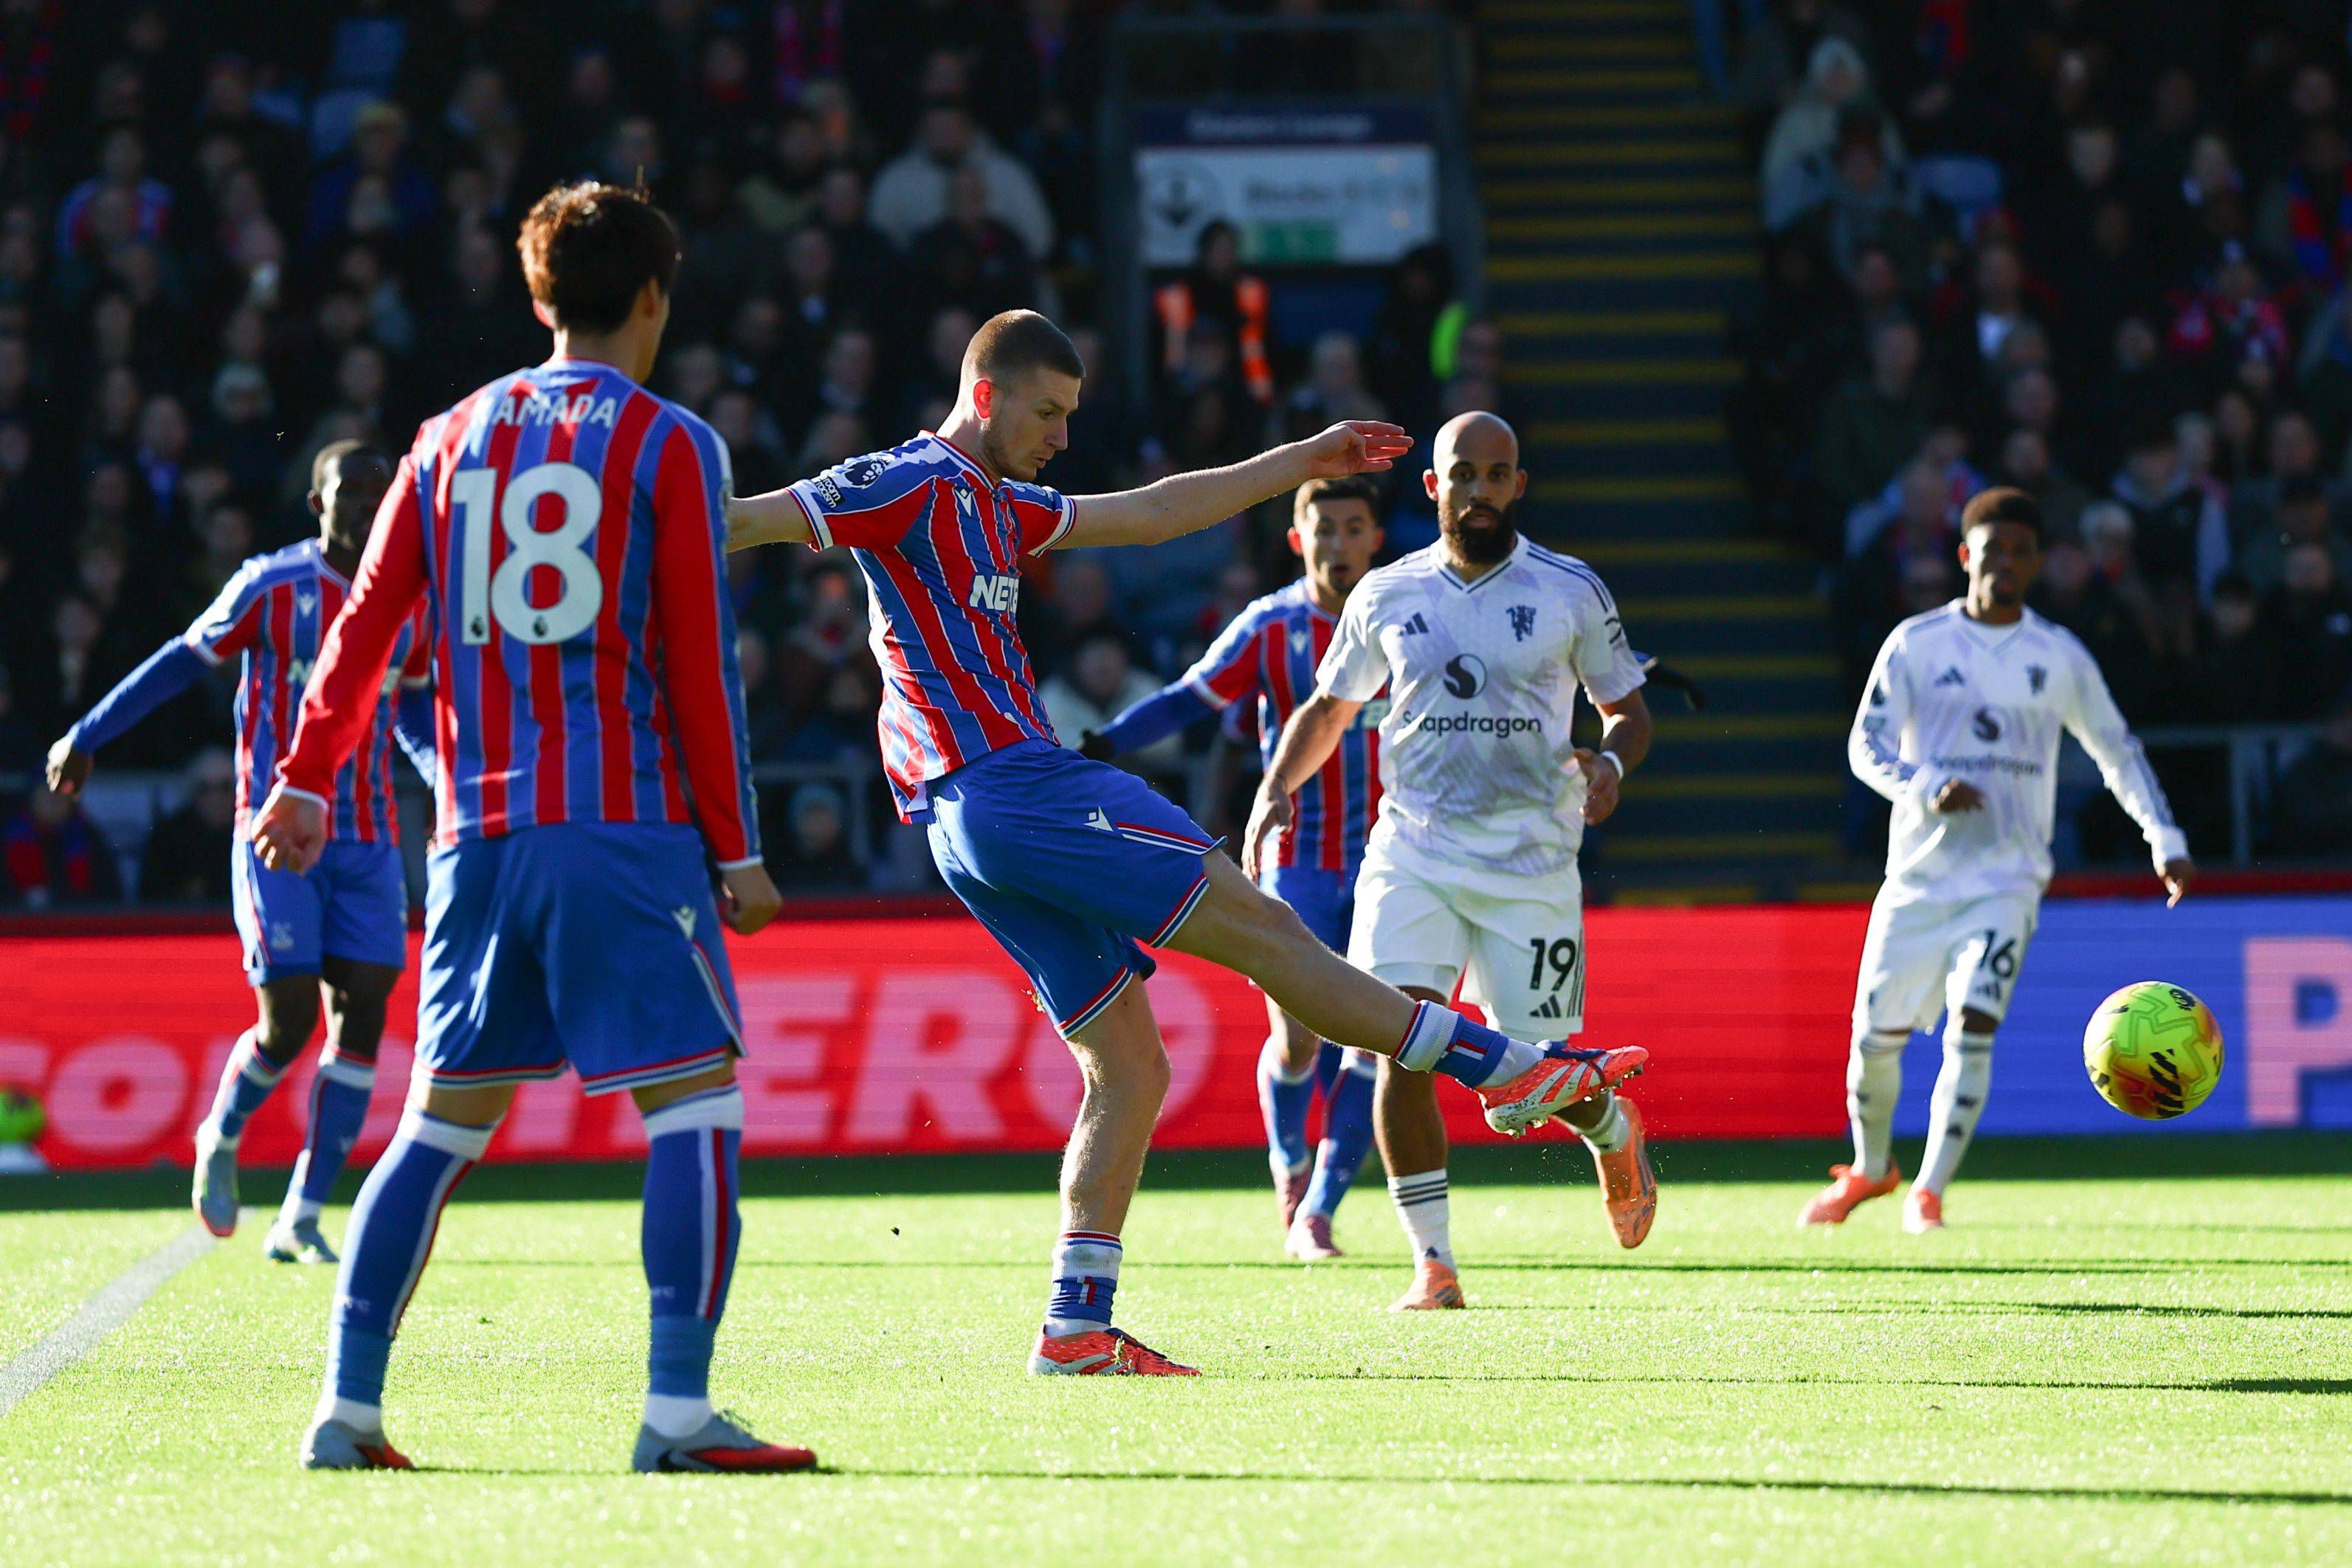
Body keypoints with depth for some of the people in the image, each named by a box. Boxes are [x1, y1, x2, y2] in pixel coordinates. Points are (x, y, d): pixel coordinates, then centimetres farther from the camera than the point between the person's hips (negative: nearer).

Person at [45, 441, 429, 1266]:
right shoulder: (271, 586, -4)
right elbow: (184, 661, 3)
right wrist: (87, 735, 5)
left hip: (367, 843, 4)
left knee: (361, 1015, -4)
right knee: (289, 1020, -11)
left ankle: (302, 1219, 1)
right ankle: (221, 1137, 21)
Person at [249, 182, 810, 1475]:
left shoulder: (450, 441, 12)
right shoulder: (668, 446, -1)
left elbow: (364, 626, 11)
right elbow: (700, 667, -4)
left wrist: (305, 783, 20)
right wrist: (736, 848, 0)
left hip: (480, 835, 5)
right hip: (624, 830, -5)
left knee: (443, 1123, 11)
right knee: (695, 1104, -3)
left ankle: (347, 1406, 6)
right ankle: (678, 1409, -13)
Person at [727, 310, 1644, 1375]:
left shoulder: (993, 504, 23)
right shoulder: (916, 485, -5)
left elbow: (1151, 514, 29)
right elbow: (751, 522, -11)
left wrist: (1299, 462, 31)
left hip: (973, 825, 10)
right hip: (1008, 785, -10)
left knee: (1128, 1069, 6)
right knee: (1259, 925, -7)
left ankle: (1075, 1325, 0)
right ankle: (1515, 1073, -4)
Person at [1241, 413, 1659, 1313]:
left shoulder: (1571, 593, 2)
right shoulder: (1386, 597, 8)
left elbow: (1629, 708, 9)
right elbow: (1328, 708, 21)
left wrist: (1612, 761, -13)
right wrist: (1276, 789, 5)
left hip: (1531, 866, -1)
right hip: (1411, 856, 1)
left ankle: (1614, 1132, 38)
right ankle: (1433, 1264, -8)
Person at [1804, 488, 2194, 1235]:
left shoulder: (2060, 657, 6)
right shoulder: (1916, 644, 1)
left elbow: (2117, 752, 15)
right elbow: (1867, 744, -3)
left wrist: (2166, 842, 7)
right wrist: (1925, 789, -22)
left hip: (2008, 879, 0)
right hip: (1919, 872, 0)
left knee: (1973, 1023, -19)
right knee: (1876, 1035, 3)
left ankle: (1930, 1190, -11)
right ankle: (1870, 1168, 30)